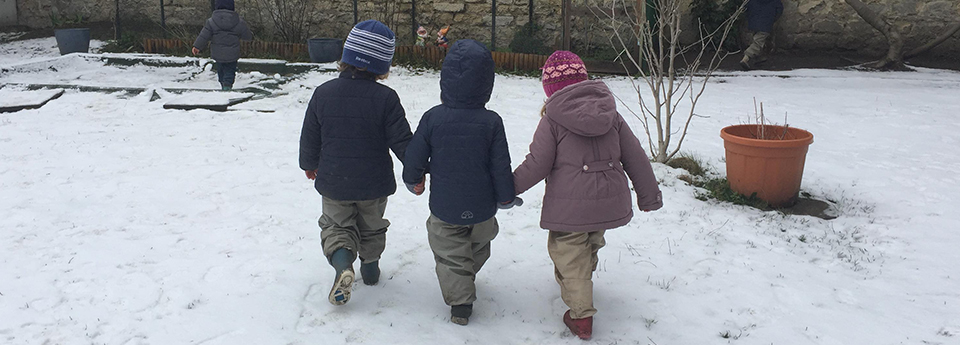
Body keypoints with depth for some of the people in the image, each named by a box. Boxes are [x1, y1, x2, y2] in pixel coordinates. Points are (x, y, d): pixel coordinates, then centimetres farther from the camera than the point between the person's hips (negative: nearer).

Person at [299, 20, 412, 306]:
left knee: (336, 225, 16)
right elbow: (401, 140, -13)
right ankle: (370, 267, 40)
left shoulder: (323, 93, -8)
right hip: (374, 184, 0)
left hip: (333, 182, 1)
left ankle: (342, 263, -10)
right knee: (371, 226, 24)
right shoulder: (386, 98, -17)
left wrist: (309, 164, 20)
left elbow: (310, 137, 1)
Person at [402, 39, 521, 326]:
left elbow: (413, 159, -8)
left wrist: (414, 181, 14)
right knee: (478, 246, 29)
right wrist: (507, 198, 6)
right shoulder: (492, 122, -15)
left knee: (450, 255, 17)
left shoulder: (432, 118, -15)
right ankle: (467, 278, 49)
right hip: (482, 208, 1)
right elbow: (501, 168, -10)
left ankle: (460, 303, 13)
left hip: (444, 208, -1)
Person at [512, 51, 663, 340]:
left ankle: (581, 316, 10)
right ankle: (576, 286, 50)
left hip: (570, 204, -5)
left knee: (570, 256, 8)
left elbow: (537, 165, -11)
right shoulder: (610, 113, 3)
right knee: (590, 245, 27)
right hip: (609, 201, 6)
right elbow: (635, 157, 6)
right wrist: (649, 196, 16)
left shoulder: (552, 120, -11)